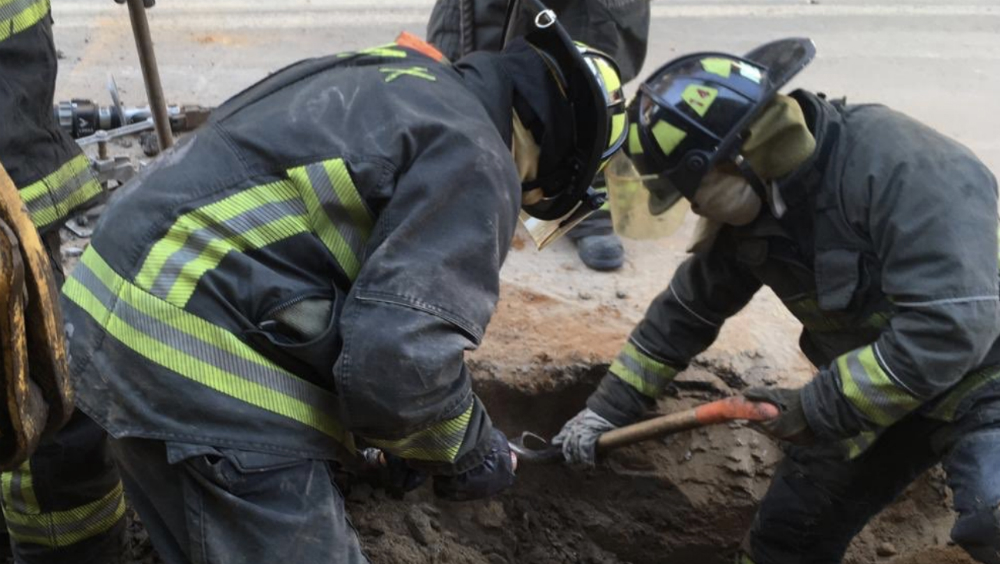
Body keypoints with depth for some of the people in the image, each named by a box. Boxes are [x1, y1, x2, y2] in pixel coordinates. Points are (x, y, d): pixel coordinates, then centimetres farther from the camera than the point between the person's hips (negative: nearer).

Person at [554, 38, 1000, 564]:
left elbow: (948, 329, -36)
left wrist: (817, 409, -26)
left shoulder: (905, 168, -31)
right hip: (868, 386, 6)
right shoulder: (749, 205, -7)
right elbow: (684, 311, 6)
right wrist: (607, 409, 9)